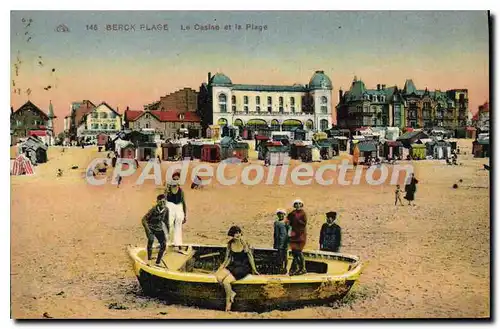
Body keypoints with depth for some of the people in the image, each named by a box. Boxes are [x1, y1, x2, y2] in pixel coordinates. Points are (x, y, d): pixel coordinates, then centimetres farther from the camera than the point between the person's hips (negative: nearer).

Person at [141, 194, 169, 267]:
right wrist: (147, 229, -32)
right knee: (151, 239, -33)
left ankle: (158, 262, 12)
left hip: (159, 228, 5)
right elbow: (144, 219, -22)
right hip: (150, 227, -5)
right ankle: (149, 259, -22)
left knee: (164, 245, -6)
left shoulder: (166, 209, -10)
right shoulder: (153, 209, -24)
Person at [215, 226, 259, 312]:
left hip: (243, 267, -5)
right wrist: (221, 268, 0)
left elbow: (250, 257, -4)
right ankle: (231, 293, -3)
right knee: (219, 277, -23)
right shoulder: (230, 244, 3)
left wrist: (254, 270, 2)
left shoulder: (244, 244, -11)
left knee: (226, 281, -25)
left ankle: (228, 302, -2)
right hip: (233, 266, 5)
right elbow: (228, 258, 11)